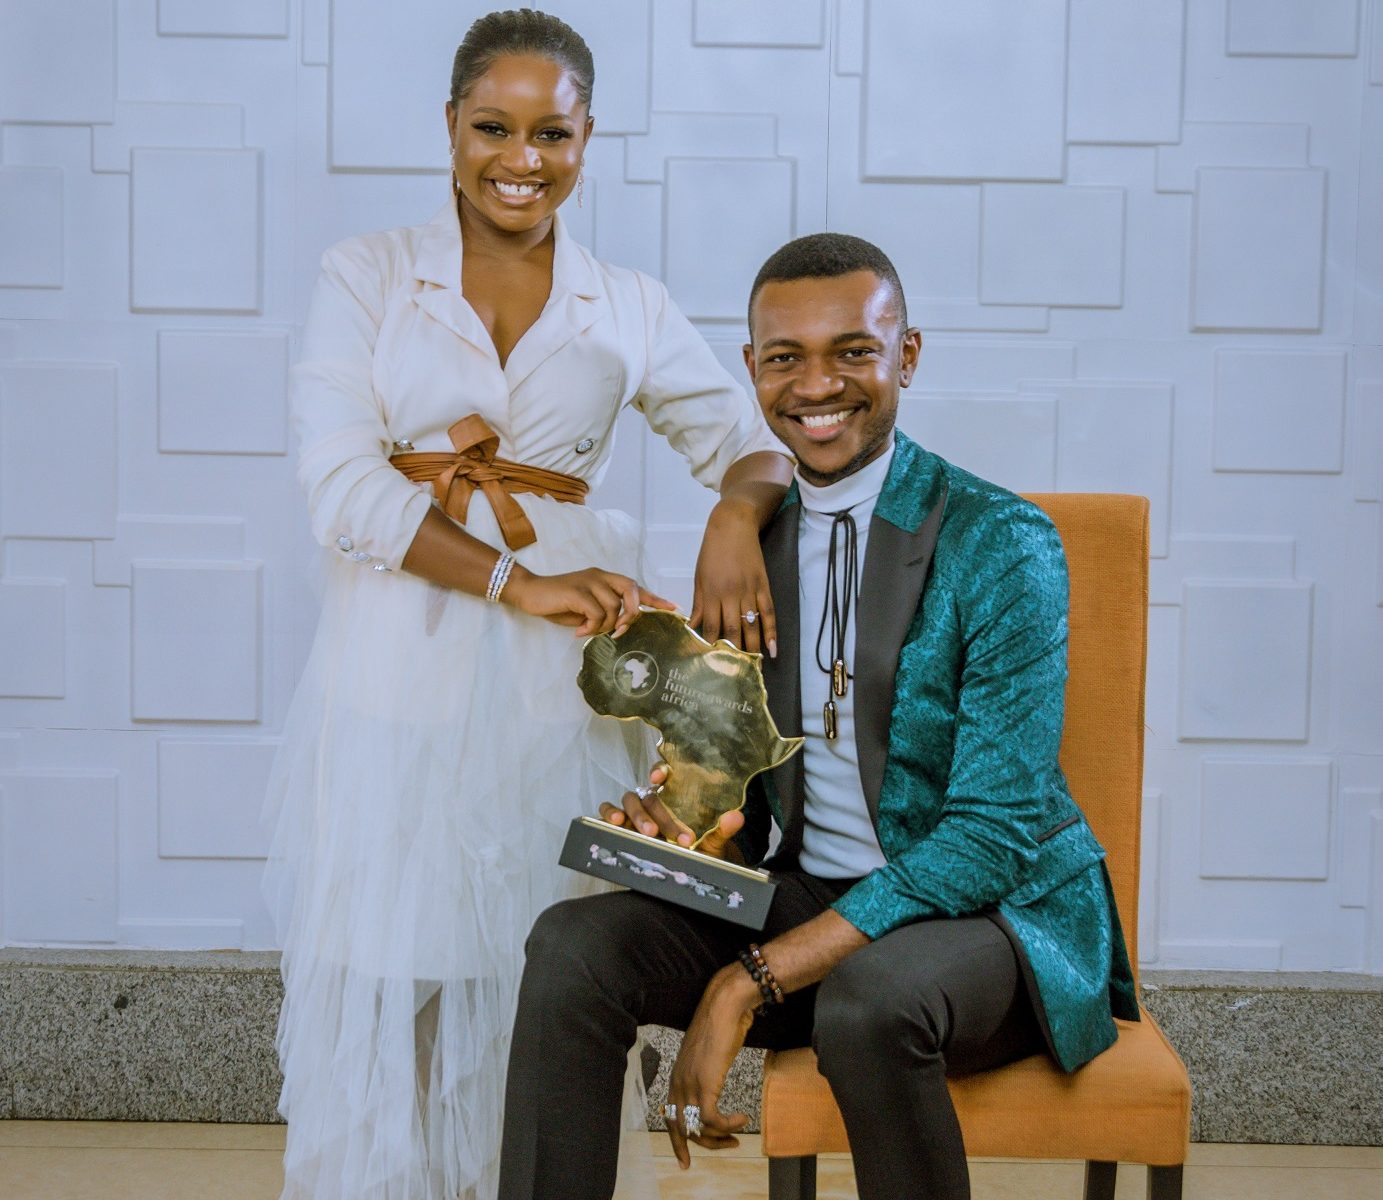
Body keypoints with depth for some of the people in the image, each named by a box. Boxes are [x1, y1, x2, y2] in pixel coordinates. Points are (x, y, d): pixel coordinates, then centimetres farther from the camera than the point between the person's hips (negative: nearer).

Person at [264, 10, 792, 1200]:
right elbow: (343, 483, -7)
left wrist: (735, 517, -15)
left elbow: (754, 438, 10)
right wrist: (521, 580, -16)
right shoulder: (366, 276, 4)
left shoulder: (629, 309, 9)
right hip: (397, 687, -1)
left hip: (558, 697, 1)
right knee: (380, 986, 3)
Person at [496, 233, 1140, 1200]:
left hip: (996, 907, -4)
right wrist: (695, 832, -13)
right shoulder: (751, 541, 5)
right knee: (575, 943, -19)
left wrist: (749, 982, -24)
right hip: (811, 897, 5)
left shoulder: (1003, 544, -14)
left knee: (867, 1002, -37)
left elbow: (994, 833, -20)